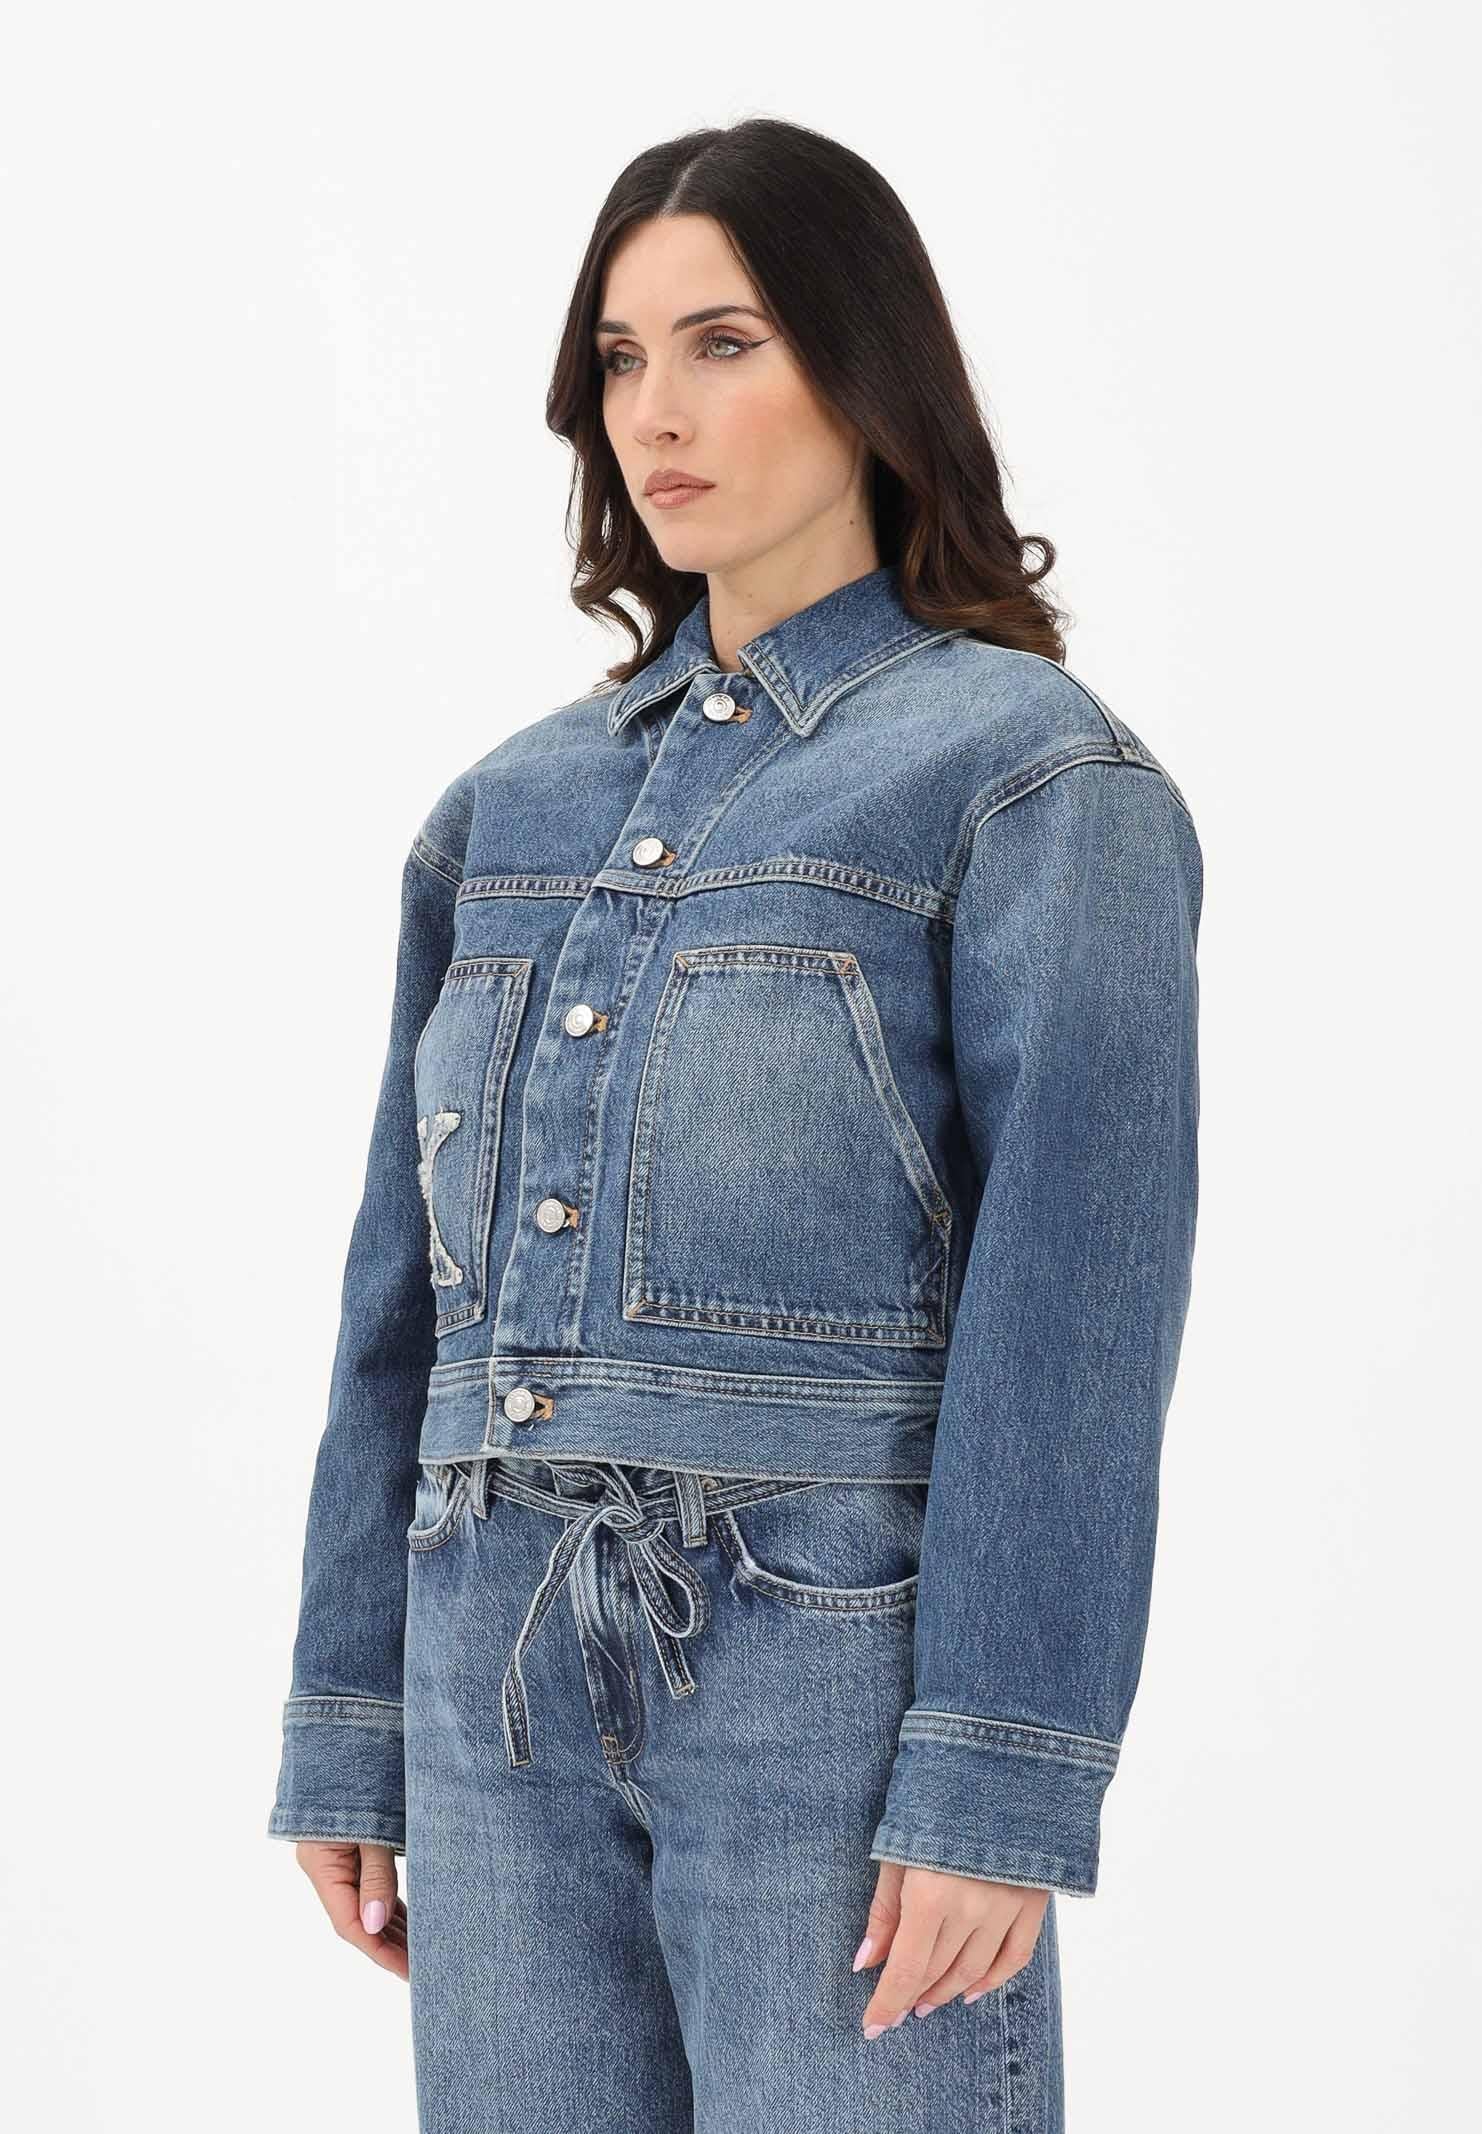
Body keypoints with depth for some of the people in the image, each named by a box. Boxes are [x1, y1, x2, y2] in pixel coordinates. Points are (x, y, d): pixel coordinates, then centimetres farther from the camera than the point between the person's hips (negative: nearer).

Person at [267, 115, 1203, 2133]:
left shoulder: (1038, 777, -4)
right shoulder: (514, 805, 13)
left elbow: (1074, 1303, -11)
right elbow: (413, 1284, 14)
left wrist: (1000, 1785, -17)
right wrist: (348, 1728, 11)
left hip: (836, 1657, -5)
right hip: (512, 1670, 5)